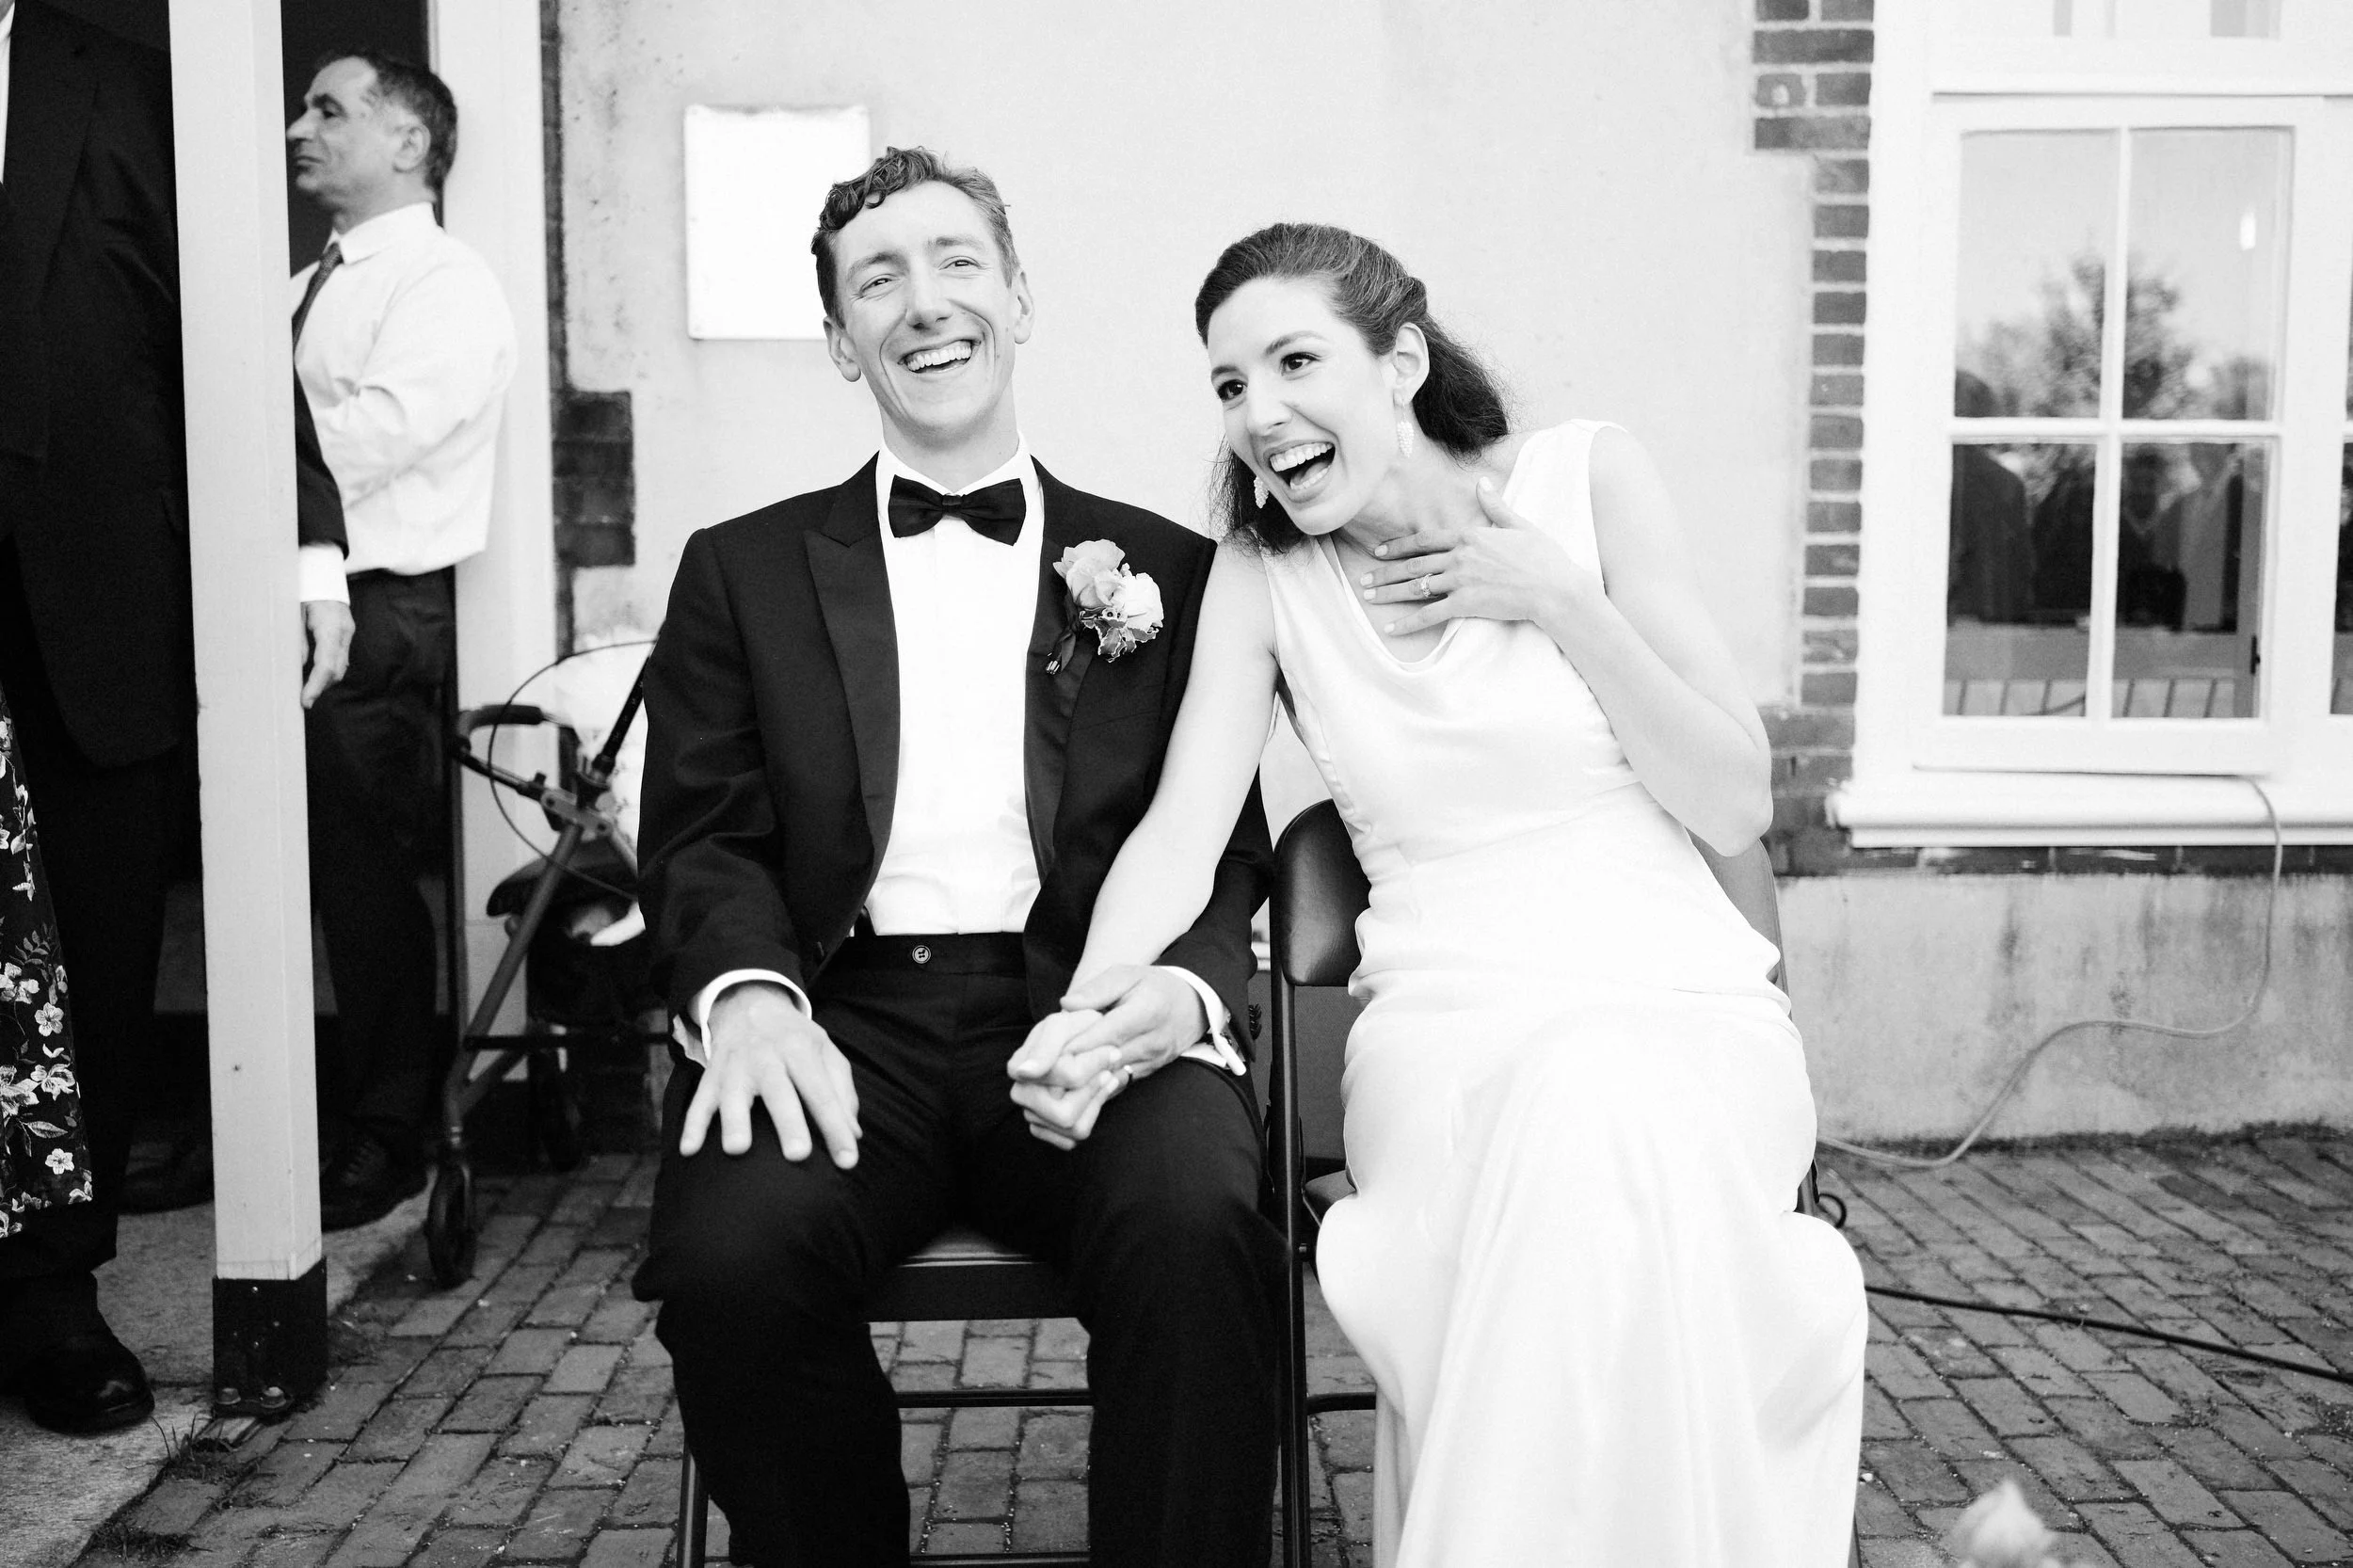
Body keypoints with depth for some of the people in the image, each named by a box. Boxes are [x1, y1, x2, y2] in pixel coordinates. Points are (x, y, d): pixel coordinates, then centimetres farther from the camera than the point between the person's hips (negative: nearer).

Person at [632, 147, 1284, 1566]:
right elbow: (702, 839, 9)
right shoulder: (747, 570, 18)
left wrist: (1179, 987, -12)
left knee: (1196, 1226, -32)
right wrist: (750, 994, -13)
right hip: (846, 1014, 1)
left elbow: (1227, 849, 11)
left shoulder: (1169, 572, 16)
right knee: (736, 1251, -29)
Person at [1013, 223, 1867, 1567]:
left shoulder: (1588, 477, 2)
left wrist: (1562, 603, -9)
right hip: (1446, 1026, 1)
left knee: (1598, 1122, -36)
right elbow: (1183, 829, -5)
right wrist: (1091, 1017, -24)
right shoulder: (1263, 569, 7)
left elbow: (1738, 809, 1)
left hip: (1675, 1001, 0)